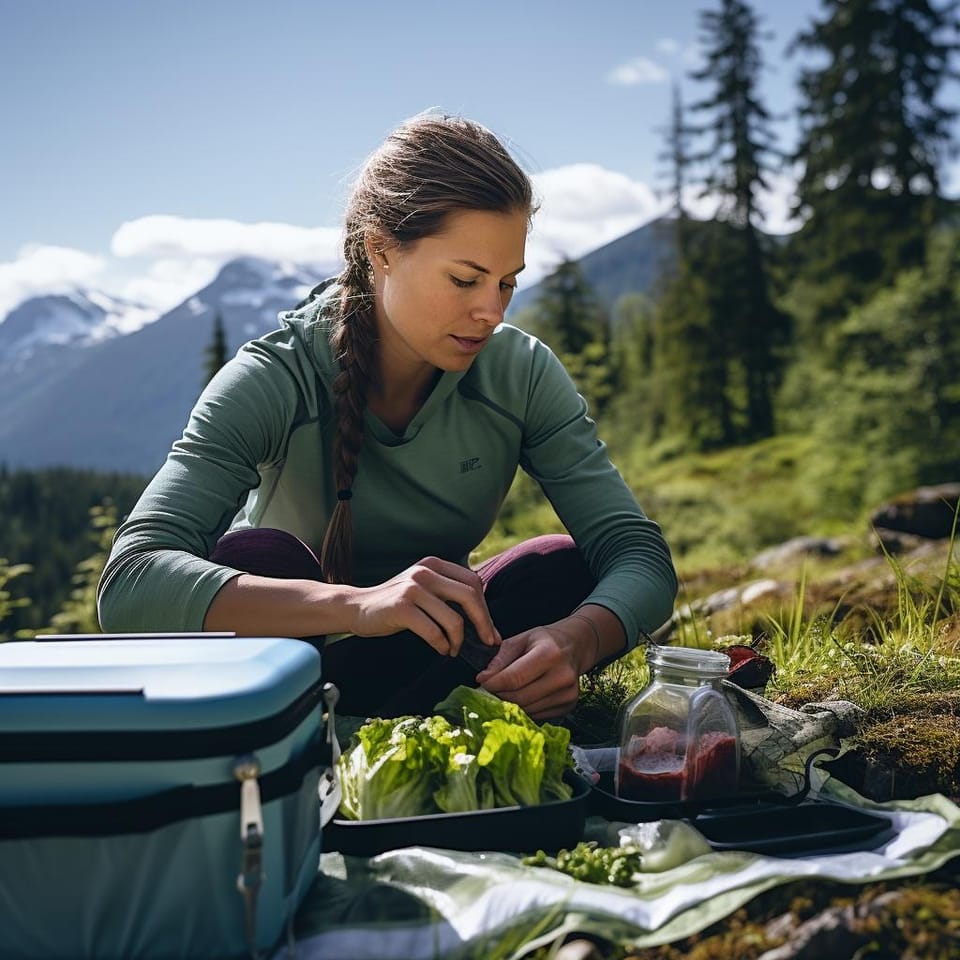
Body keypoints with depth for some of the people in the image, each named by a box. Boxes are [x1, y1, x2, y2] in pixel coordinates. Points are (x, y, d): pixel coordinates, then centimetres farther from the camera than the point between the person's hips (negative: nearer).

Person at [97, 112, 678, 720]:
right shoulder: (273, 382, -24)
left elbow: (642, 556, -19)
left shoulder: (521, 373, -14)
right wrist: (357, 603, -52)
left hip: (428, 669, 3)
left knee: (562, 567, -23)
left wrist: (576, 641, -43)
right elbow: (128, 585, -37)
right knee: (258, 557, -32)